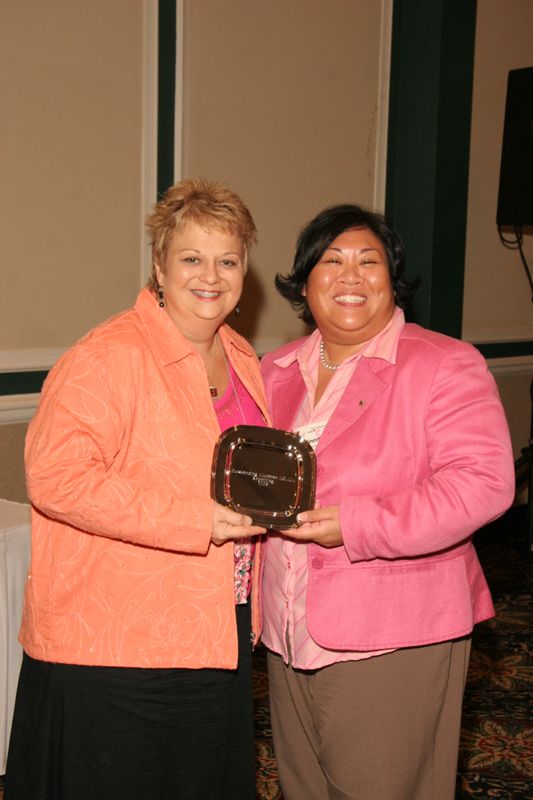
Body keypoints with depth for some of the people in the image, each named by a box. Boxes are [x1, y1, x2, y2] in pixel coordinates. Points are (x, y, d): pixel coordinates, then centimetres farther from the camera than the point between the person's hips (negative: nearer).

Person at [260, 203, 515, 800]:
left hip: (392, 642, -5)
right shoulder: (275, 371, 11)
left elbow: (483, 481, -18)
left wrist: (354, 526, -25)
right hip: (290, 634, 6)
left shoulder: (445, 365, -9)